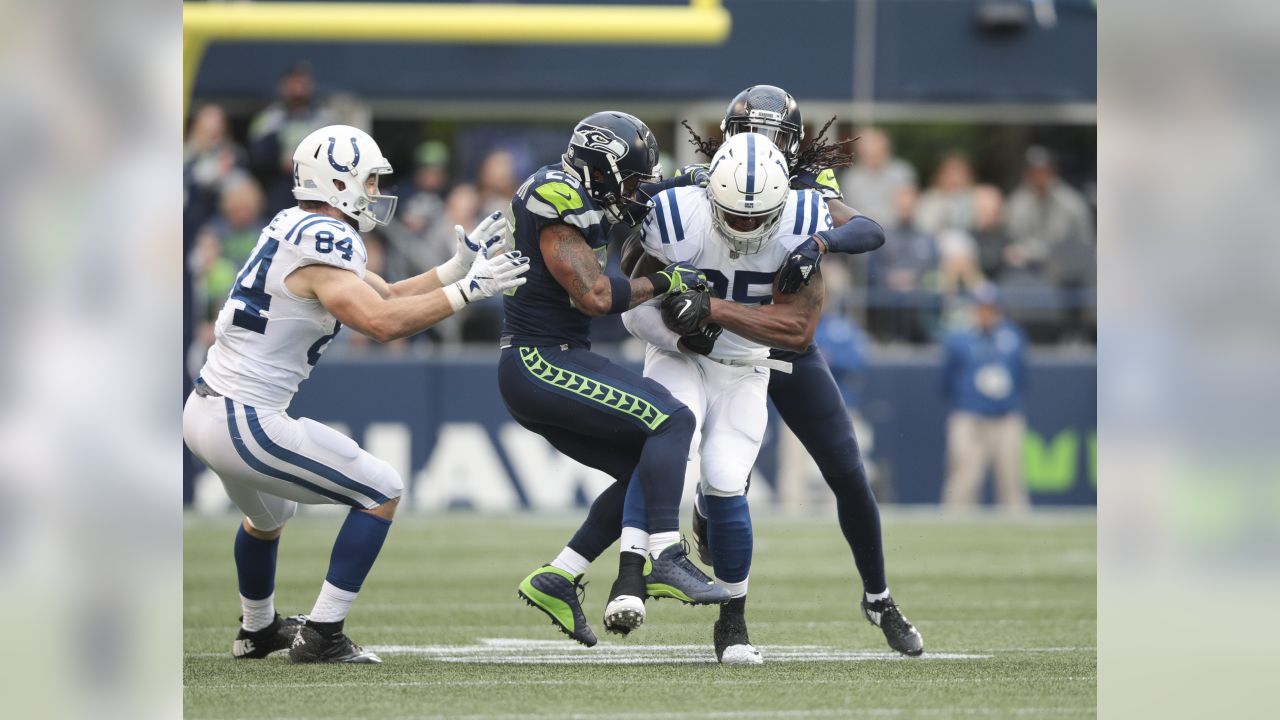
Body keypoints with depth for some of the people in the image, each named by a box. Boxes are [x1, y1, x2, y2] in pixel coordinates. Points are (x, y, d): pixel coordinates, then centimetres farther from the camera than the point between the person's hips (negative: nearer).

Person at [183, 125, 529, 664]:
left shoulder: (299, 230, 12)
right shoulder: (321, 242, -18)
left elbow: (386, 297, 17)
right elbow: (381, 322, -27)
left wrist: (459, 265, 12)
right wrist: (466, 290, -20)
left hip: (205, 412, 10)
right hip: (246, 425, -10)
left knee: (268, 516, 36)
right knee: (382, 492, -1)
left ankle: (258, 630, 55)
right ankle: (321, 637, -1)